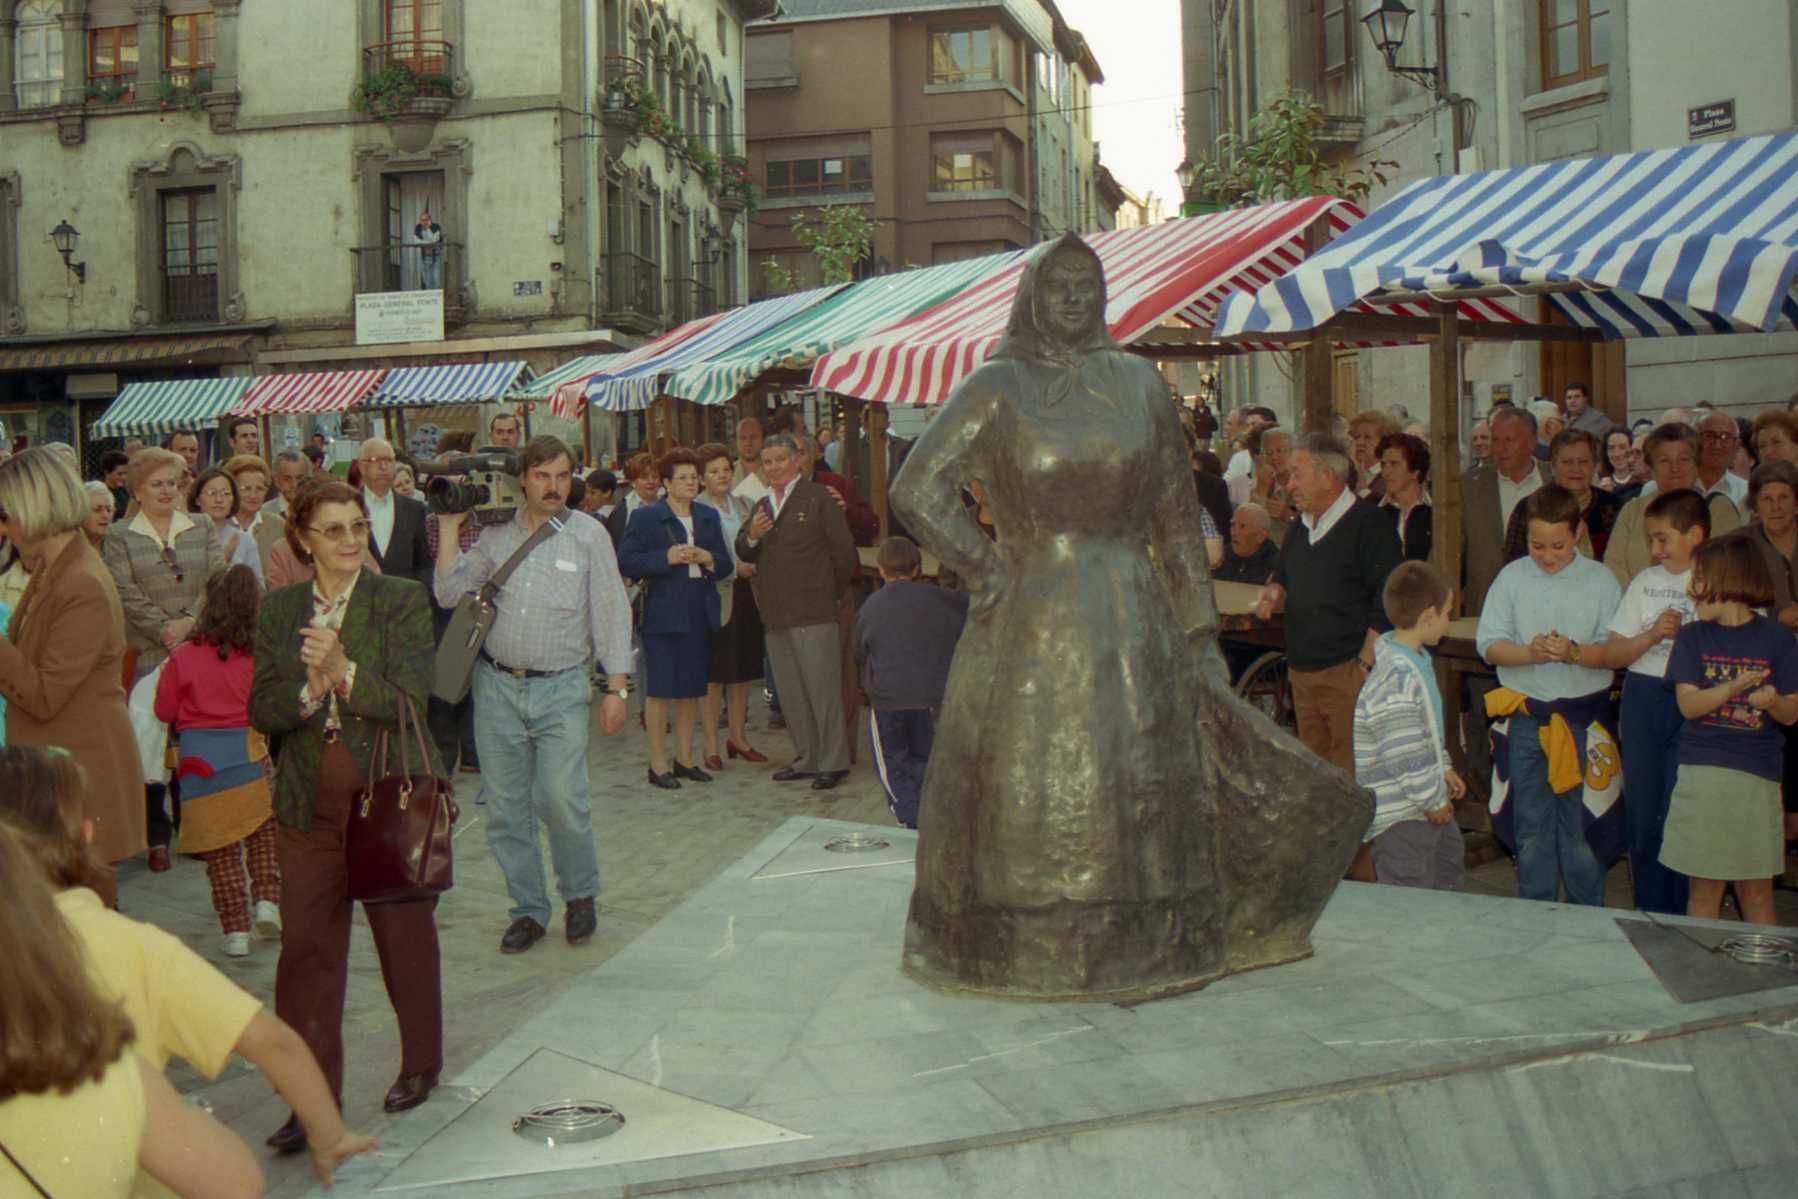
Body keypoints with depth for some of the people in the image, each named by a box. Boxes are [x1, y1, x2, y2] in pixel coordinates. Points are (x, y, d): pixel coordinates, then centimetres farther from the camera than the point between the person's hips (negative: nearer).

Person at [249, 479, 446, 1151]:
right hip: (309, 805, 2)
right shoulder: (278, 610, 6)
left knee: (406, 938, 12)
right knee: (306, 949, 0)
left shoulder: (402, 601, -5)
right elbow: (261, 711, 1)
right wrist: (308, 690, -18)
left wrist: (343, 671, -25)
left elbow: (410, 702, -13)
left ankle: (421, 1066, 32)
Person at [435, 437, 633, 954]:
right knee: (506, 806, 7)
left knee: (562, 799, -13)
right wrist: (449, 525, -1)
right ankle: (528, 908, 21)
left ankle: (580, 896, 12)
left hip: (561, 688, -3)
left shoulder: (588, 536, 1)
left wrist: (616, 688, -4)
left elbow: (611, 612, 0)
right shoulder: (495, 534, 7)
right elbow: (449, 593, 1)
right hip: (497, 685, 3)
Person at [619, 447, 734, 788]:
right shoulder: (646, 517, -3)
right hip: (662, 614, -5)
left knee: (691, 689, 10)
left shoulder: (709, 516, 13)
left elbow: (726, 565, 14)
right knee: (660, 689, -2)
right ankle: (658, 763, 5)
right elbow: (626, 562, -9)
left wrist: (709, 559, -8)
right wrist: (666, 558, -18)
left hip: (700, 613, 5)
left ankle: (684, 758, 21)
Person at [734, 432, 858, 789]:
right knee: (790, 693, 12)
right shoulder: (761, 505, 17)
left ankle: (833, 762, 3)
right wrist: (751, 536, -8)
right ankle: (806, 759, 22)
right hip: (775, 613, 7)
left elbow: (844, 552, -5)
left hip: (813, 613, -7)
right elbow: (744, 554, 13)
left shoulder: (818, 499, -4)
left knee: (823, 689, -5)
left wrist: (830, 594, 1)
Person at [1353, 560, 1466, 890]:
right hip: (1400, 814, -11)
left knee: (1451, 863, 28)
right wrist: (1432, 800, -18)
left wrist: (1444, 769, 19)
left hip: (1430, 801, 11)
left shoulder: (1419, 659, 7)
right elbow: (1403, 754, -27)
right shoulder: (1397, 677, -27)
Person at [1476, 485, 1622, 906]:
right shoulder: (1512, 577, 4)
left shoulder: (1600, 580, 0)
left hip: (1584, 714, -2)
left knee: (1580, 821, 2)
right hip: (1528, 713, 2)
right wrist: (1530, 653, -16)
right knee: (1532, 823, 9)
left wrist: (1574, 653, -23)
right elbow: (1488, 643, 1)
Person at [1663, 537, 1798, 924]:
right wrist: (1735, 687, -23)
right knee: (1704, 888, 5)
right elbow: (1688, 704, -6)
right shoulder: (1693, 637, 5)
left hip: (1758, 775, -1)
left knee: (1757, 891, 6)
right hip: (1702, 771, 1)